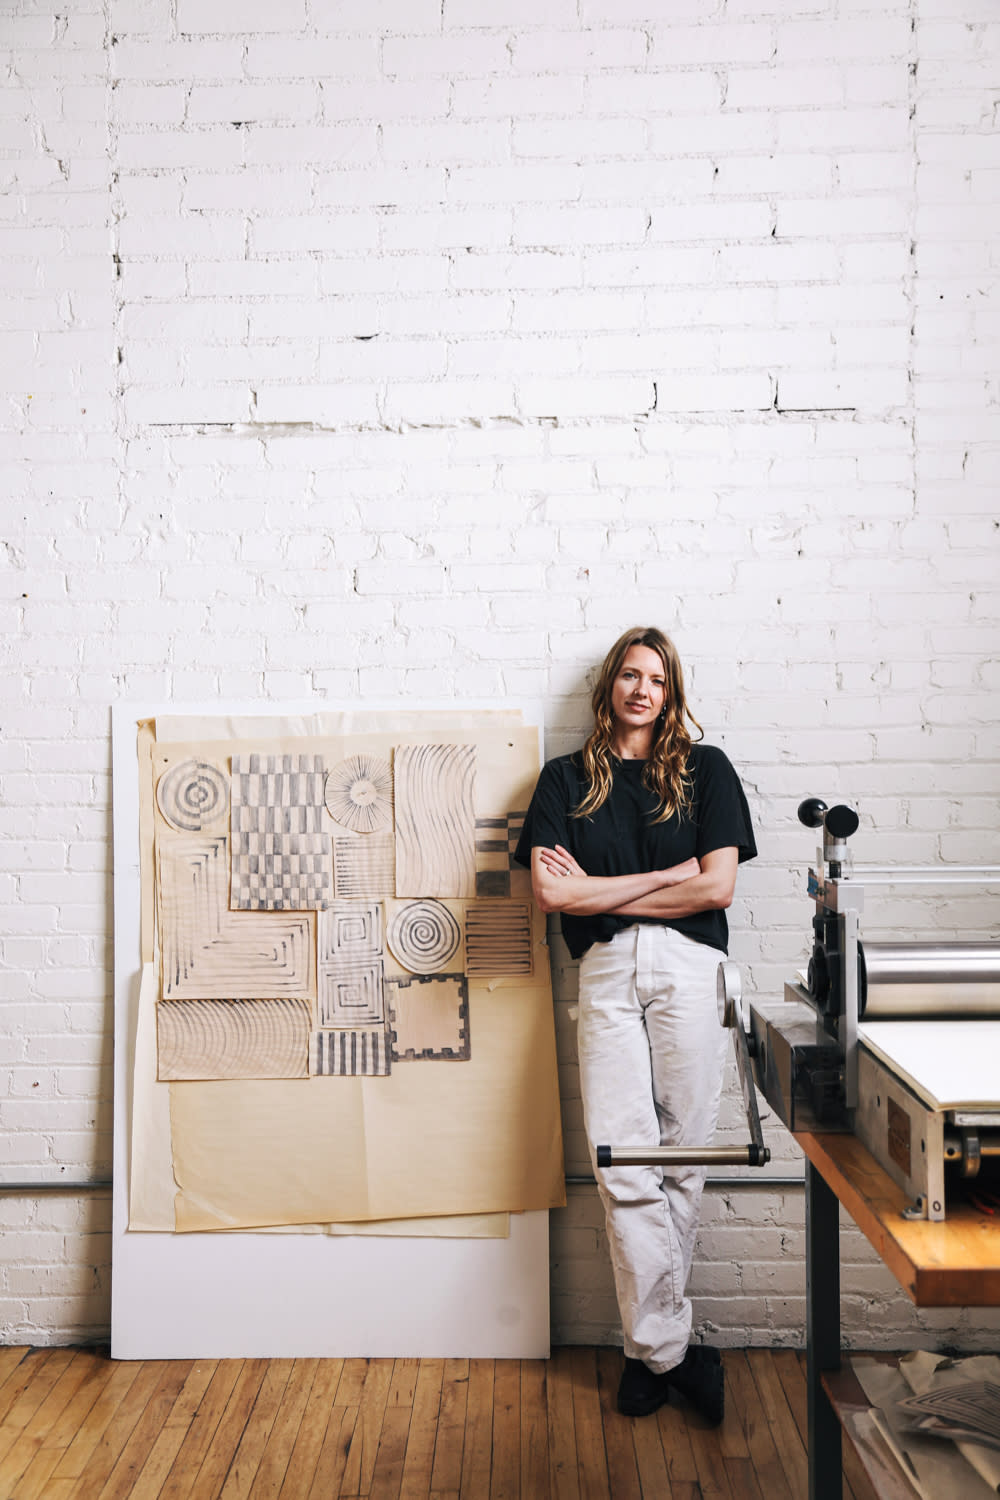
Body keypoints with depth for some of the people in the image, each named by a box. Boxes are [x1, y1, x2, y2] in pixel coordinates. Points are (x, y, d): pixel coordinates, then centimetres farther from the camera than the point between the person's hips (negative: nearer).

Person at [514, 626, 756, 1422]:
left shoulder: (705, 768, 12)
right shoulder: (566, 777, 14)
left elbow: (718, 887, 1)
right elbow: (551, 892, 0)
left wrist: (601, 892, -1)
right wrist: (665, 876, -2)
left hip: (689, 968, 0)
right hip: (607, 974, 1)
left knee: (681, 1160, 2)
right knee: (624, 1167, -5)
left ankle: (649, 1343, 18)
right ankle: (670, 1348, 8)